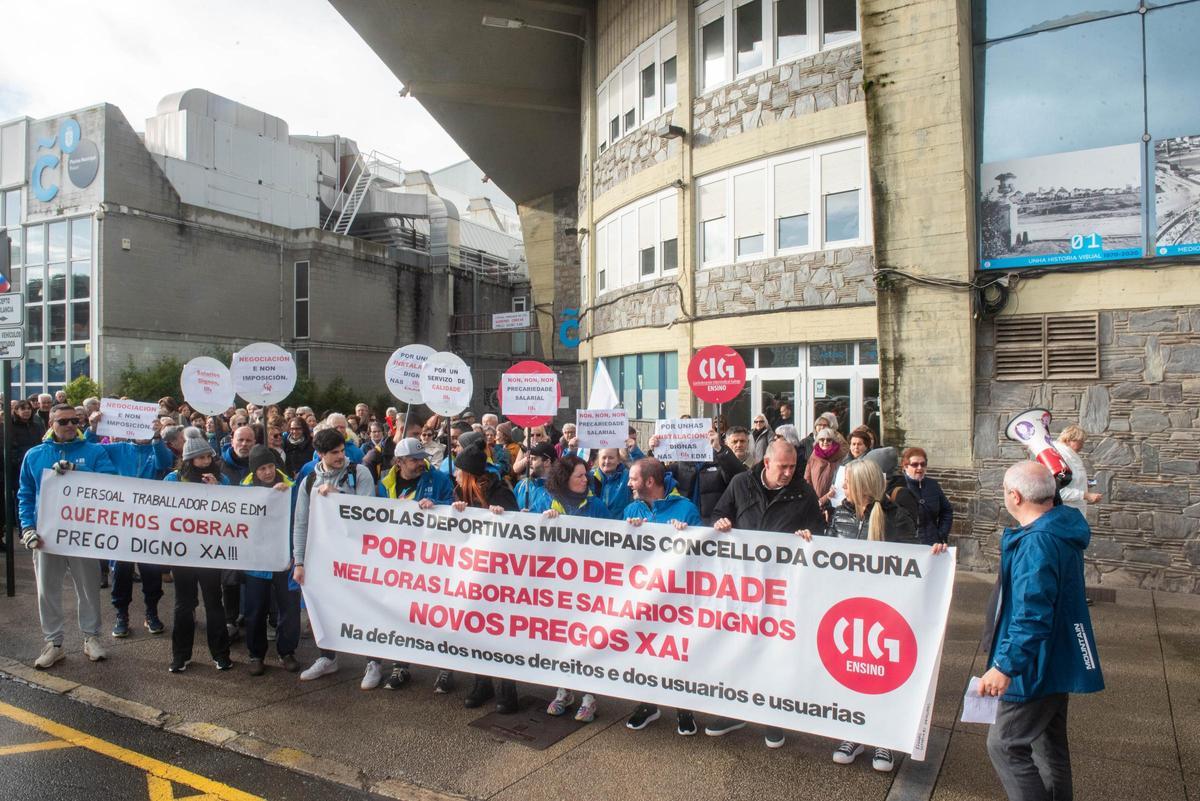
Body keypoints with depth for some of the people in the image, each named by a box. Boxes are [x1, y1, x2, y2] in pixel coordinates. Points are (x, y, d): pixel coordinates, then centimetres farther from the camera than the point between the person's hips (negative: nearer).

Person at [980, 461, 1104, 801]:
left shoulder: (1037, 543, -28)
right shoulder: (1062, 528, 5)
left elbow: (1032, 615, -31)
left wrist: (1005, 665, -28)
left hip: (1038, 665, -10)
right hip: (1059, 660, 10)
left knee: (1005, 745, -1)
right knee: (1049, 742, 22)